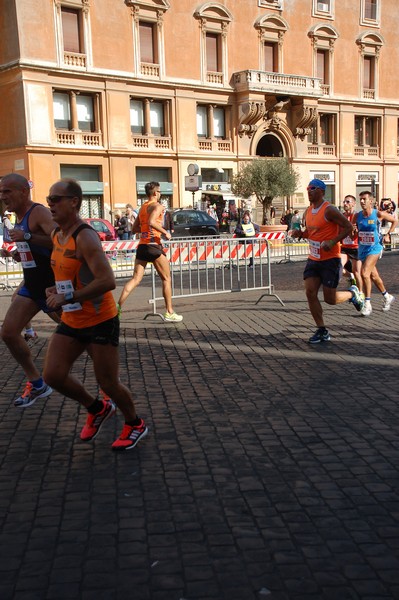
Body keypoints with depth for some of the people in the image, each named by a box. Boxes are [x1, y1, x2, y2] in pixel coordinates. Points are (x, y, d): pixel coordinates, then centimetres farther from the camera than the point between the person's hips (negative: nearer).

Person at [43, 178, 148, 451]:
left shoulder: (85, 237, -20)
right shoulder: (57, 235, 8)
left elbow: (108, 281, -29)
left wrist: (67, 298, -25)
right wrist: (57, 288, 6)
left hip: (100, 321, -8)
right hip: (71, 321, 8)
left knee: (109, 383, 3)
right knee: (53, 374, -2)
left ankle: (135, 425, 30)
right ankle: (98, 409, 22)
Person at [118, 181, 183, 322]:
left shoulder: (143, 207, 20)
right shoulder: (157, 206, -6)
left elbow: (135, 229, 23)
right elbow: (151, 222, -24)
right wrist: (165, 232, -14)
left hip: (141, 246, 7)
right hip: (153, 246, -7)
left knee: (135, 279, 3)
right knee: (166, 279, 6)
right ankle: (169, 313, 9)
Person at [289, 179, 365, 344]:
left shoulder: (329, 210, -14)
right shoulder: (308, 211, 9)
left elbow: (348, 227, -14)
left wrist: (333, 242, -24)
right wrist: (300, 234, 1)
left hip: (330, 259, -7)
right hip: (313, 259, 7)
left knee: (330, 299, -4)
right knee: (310, 293, -4)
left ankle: (353, 293, 29)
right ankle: (322, 330, 6)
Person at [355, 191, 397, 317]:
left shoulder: (379, 214, -11)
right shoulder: (357, 216, -1)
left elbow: (395, 220, 4)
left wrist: (388, 234, 0)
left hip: (374, 248, -5)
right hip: (362, 249, 5)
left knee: (365, 273, -21)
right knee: (374, 276, 16)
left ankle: (367, 304, -13)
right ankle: (387, 297, 37)